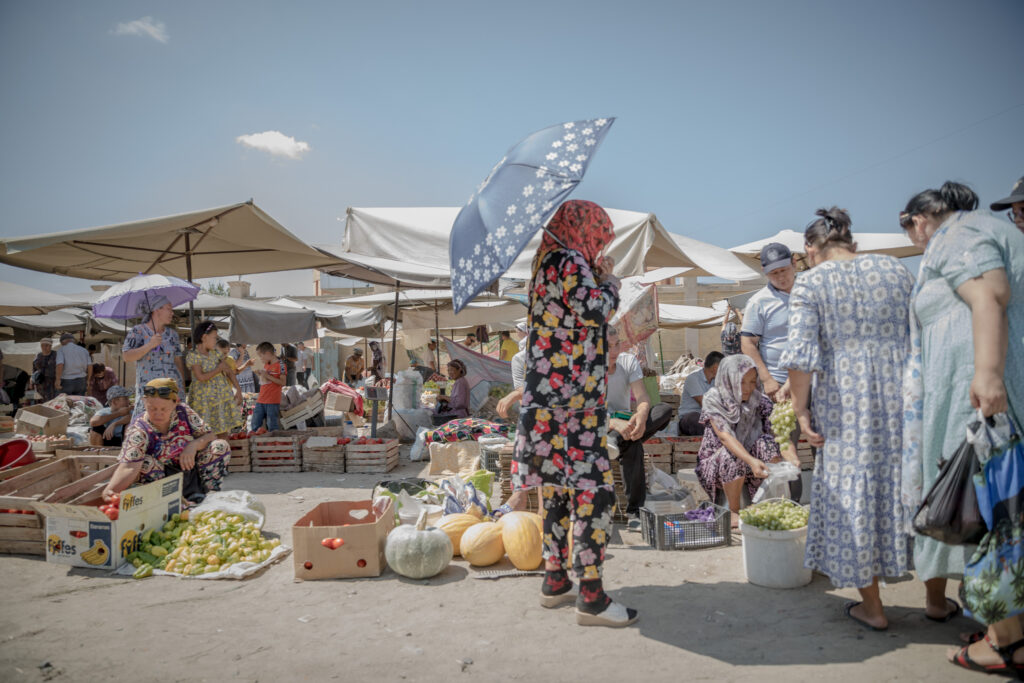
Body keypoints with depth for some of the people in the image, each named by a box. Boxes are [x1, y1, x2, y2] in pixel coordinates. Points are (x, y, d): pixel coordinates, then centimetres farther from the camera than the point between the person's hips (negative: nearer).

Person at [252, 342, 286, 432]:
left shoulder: (280, 365, -9)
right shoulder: (266, 364, 14)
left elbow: (282, 382, -16)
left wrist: (267, 376, -19)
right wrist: (260, 374, 5)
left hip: (273, 402, -8)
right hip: (260, 401, 8)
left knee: (273, 428, -2)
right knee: (255, 426, 11)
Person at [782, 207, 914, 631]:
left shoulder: (810, 282, -4)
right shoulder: (895, 269, 8)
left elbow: (801, 354, -13)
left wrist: (801, 408, -6)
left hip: (846, 404, -4)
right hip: (903, 397, 4)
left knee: (852, 493, 7)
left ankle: (871, 608, 17)